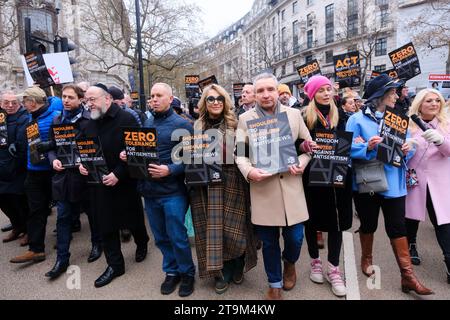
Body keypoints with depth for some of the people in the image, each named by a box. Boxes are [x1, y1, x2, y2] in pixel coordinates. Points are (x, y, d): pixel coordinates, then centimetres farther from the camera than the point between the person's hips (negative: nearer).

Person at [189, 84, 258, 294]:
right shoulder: (198, 126, 8)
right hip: (206, 184, 2)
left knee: (233, 227, 5)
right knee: (212, 227, 6)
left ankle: (237, 267, 29)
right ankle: (221, 272, 23)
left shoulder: (234, 124, 2)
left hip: (231, 183, -2)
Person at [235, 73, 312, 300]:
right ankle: (275, 284, 32)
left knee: (295, 237, 7)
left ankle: (289, 263, 43)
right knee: (269, 242, 10)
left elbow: (308, 145, 12)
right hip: (262, 187, -1)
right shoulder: (245, 119, 3)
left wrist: (302, 163, -8)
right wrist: (248, 170, -17)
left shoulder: (294, 114, 7)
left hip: (291, 185, 1)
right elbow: (239, 152, 1)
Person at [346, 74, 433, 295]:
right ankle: (366, 258, 38)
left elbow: (407, 145, 11)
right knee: (368, 224, 14)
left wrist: (408, 148, -11)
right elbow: (348, 149, -11)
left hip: (393, 182, 3)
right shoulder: (357, 119, -6)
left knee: (398, 227, 4)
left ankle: (407, 275, 12)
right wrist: (367, 147, -28)